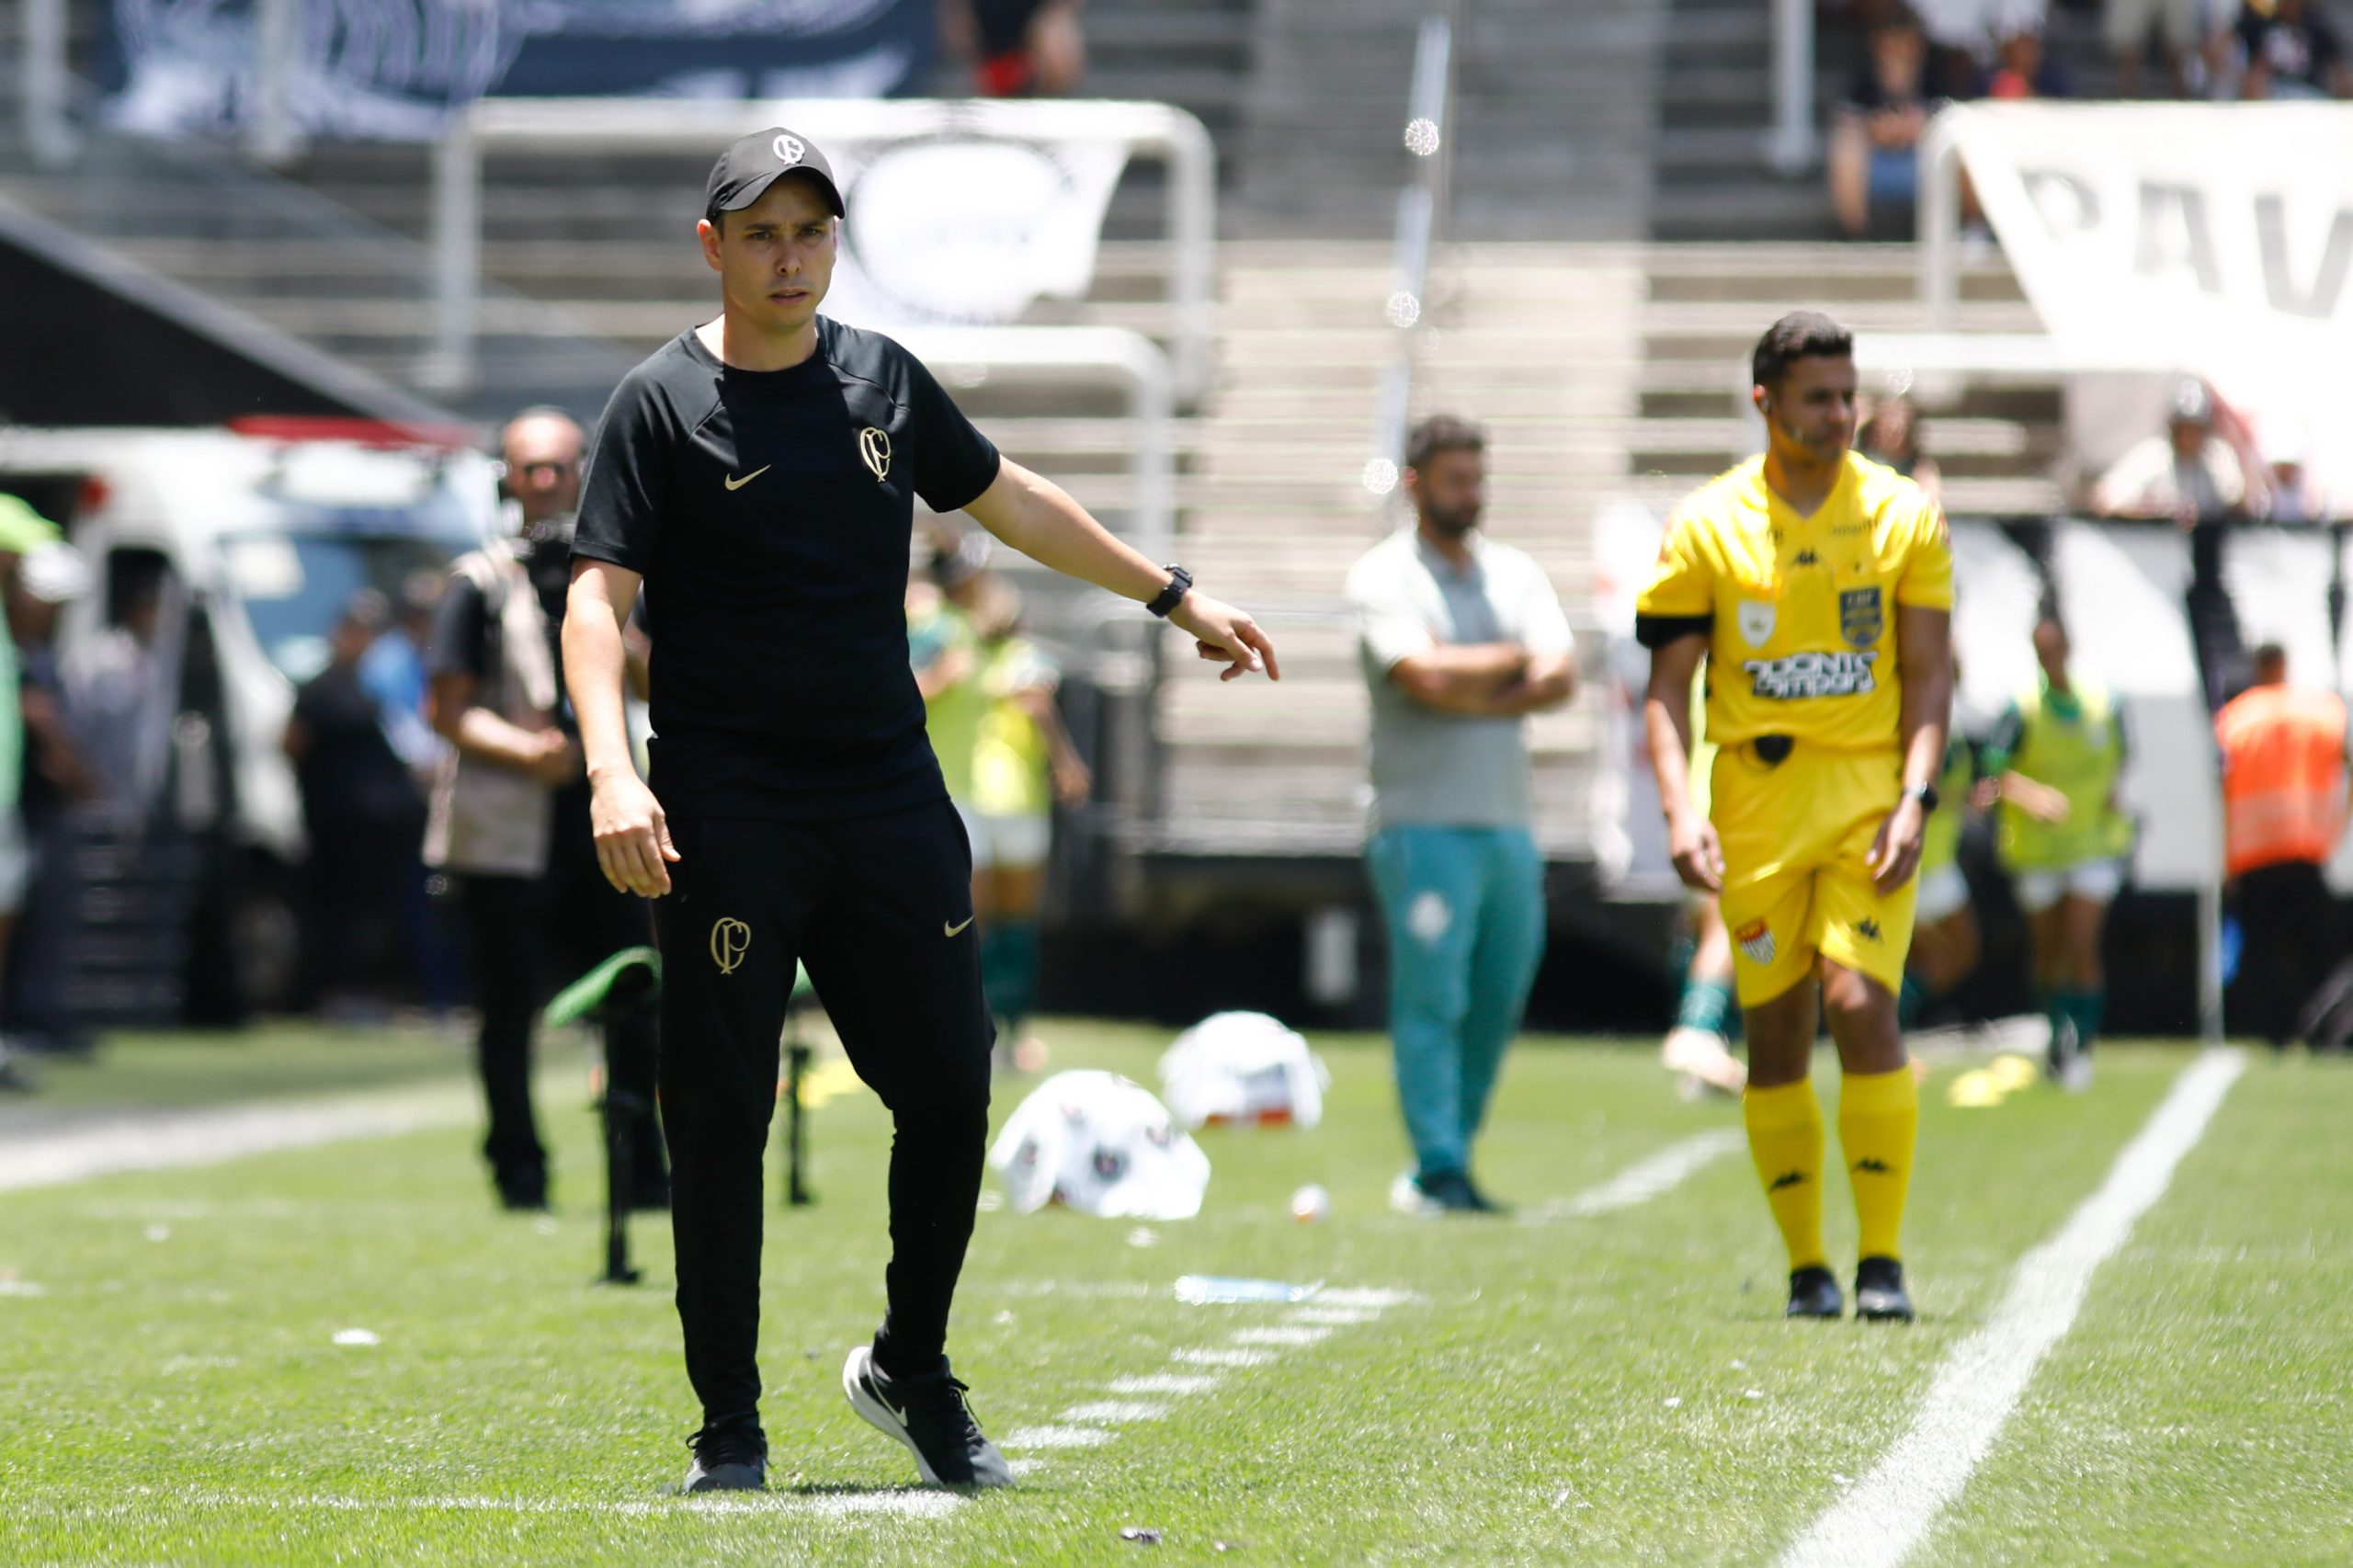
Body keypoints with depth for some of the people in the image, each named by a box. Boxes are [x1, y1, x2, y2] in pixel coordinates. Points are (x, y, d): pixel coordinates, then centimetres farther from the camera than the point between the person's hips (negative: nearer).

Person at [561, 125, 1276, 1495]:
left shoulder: (883, 378, 11)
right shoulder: (664, 405, -4)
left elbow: (1013, 502, 25)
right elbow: (600, 599, -12)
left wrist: (1176, 596, 27)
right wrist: (612, 773, -26)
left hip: (891, 800, 5)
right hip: (728, 816, -4)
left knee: (951, 1089, 3)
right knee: (720, 1120, -3)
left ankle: (913, 1372, 22)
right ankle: (730, 1424, 7)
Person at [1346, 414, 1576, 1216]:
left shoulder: (1516, 573, 14)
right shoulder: (1383, 575, -2)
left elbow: (1560, 678, 0)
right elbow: (1424, 676, -17)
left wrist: (1470, 694, -13)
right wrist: (1513, 660, -2)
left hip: (1509, 821, 6)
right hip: (1424, 822, -6)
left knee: (1499, 1002, 7)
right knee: (1431, 997, -9)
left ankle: (1446, 1165, 15)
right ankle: (1438, 1171, -9)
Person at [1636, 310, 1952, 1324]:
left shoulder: (1903, 516, 4)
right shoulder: (1706, 526, 3)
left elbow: (1930, 676, 4)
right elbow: (1667, 686, 4)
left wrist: (1914, 801, -10)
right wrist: (1679, 810, -10)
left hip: (1869, 794, -1)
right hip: (1755, 802, 1)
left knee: (1861, 1004, -15)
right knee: (1775, 1034, 2)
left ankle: (1882, 1259, -8)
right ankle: (1806, 1269, 11)